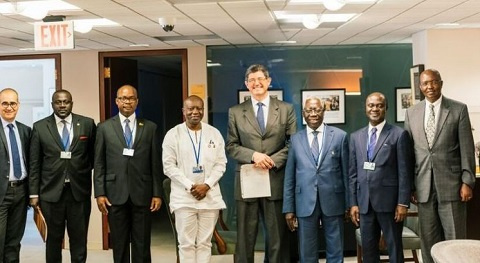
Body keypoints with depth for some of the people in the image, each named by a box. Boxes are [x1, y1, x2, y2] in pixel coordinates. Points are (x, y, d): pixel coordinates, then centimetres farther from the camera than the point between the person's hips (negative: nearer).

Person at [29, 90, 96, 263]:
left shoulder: (87, 124, 2)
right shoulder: (40, 127, 2)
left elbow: (94, 156, 9)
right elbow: (34, 163, 3)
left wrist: (95, 186, 7)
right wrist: (34, 193, 0)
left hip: (79, 191, 0)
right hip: (51, 191, 0)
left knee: (79, 238, 7)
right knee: (54, 237, 10)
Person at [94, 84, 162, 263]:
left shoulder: (150, 127, 7)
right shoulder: (104, 127, 6)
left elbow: (155, 163, 5)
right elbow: (99, 164, 4)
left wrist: (157, 193, 0)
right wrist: (99, 193, -3)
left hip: (142, 194, 0)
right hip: (115, 194, 0)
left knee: (142, 245, 5)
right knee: (119, 245, 8)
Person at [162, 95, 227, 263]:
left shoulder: (214, 133, 7)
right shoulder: (173, 134, 1)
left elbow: (221, 163, 5)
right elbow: (169, 166, -3)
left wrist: (207, 185, -9)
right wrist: (190, 186, -12)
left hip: (210, 196, 2)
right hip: (183, 197, -2)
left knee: (205, 243, 6)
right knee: (186, 243, 1)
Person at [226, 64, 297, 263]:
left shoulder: (286, 109, 6)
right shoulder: (235, 112, 6)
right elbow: (231, 146, 3)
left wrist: (273, 160, -13)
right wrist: (253, 155, -14)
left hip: (276, 180, 0)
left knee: (277, 237, 8)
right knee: (245, 237, 7)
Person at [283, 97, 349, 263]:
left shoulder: (340, 136, 2)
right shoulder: (295, 139, 5)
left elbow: (346, 173, 3)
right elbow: (289, 177, 5)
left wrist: (349, 204, 2)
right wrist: (289, 208, 2)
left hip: (333, 201, -1)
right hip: (305, 203, 1)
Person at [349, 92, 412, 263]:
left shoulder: (399, 134, -2)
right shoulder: (356, 137, 11)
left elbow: (405, 172, -5)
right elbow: (353, 173, 10)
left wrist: (403, 203, -10)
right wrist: (353, 203, 5)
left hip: (389, 201, -4)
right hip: (364, 202, 4)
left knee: (394, 248, 7)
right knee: (368, 249, 10)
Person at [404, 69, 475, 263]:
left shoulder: (459, 109, 1)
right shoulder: (412, 113, 9)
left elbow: (467, 148, -2)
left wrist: (467, 181, -8)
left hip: (451, 183, -3)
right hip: (423, 185, 3)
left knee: (455, 238, 1)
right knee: (428, 239, 8)